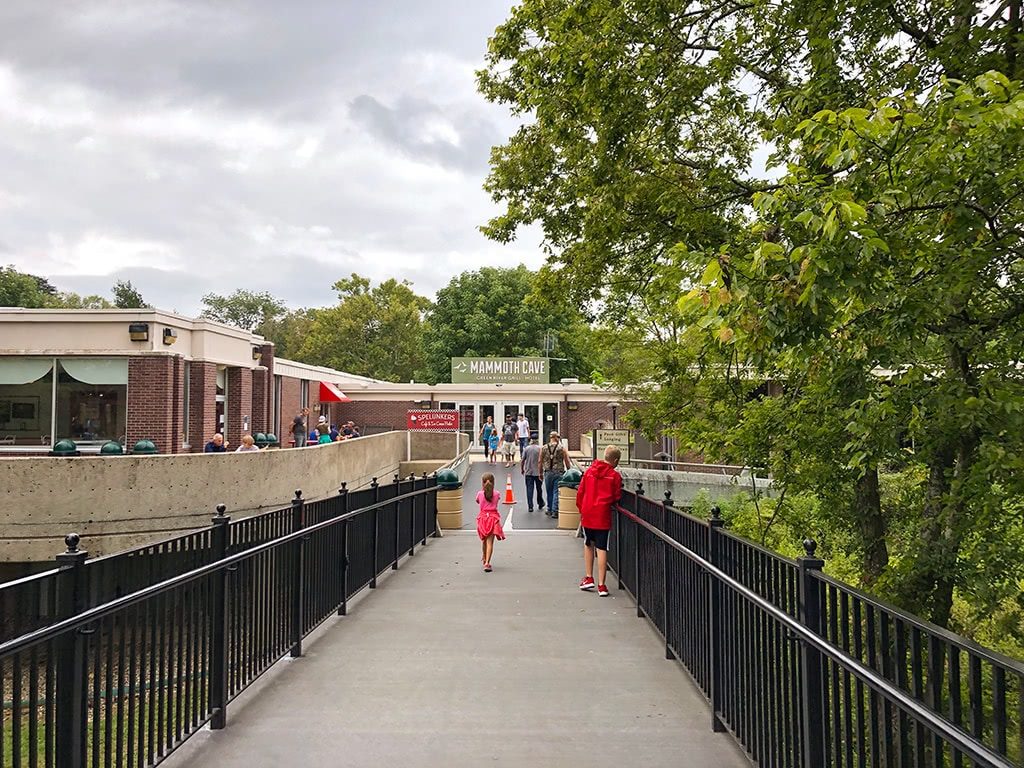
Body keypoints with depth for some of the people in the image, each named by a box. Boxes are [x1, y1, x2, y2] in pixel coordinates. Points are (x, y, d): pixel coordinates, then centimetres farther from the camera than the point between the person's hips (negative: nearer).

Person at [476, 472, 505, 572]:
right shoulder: (496, 494, -4)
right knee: (490, 542, -5)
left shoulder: (480, 494, -4)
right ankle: (487, 563, -16)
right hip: (493, 518, -1)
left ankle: (484, 559, 38)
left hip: (483, 517, 1)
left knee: (484, 540, 20)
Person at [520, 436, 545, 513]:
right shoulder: (540, 449, -3)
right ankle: (540, 505, 27)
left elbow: (522, 461, -2)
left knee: (529, 489, 2)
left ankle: (530, 506, -3)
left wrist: (521, 470, 11)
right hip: (538, 472, 0)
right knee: (539, 489, 14)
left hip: (528, 473, 0)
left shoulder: (526, 449, -1)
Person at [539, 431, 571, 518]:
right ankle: (555, 511, -1)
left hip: (548, 473, 3)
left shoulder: (544, 448, 2)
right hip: (558, 473, -3)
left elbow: (540, 462, 4)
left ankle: (549, 510, 25)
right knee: (556, 492, 1)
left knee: (549, 492, 15)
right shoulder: (561, 448, -5)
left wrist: (541, 473, 14)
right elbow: (567, 462, -3)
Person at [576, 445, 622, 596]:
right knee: (602, 549, 0)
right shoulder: (615, 475, -6)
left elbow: (580, 492, 7)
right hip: (603, 516, -3)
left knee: (588, 545, 21)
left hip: (587, 514, 3)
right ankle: (601, 585, 2)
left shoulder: (589, 470, 4)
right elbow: (617, 498, -3)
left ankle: (589, 578, 22)